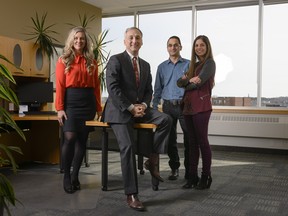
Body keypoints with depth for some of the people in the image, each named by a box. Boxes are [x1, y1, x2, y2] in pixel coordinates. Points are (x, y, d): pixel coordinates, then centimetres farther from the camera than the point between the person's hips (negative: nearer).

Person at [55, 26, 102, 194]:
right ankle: (66, 175, 4)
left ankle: (75, 176, 17)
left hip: (88, 102, 3)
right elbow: (60, 85, -3)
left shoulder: (91, 61, 11)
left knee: (82, 140, 5)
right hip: (70, 101, -3)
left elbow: (96, 86, 10)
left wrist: (99, 108, 7)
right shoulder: (64, 60, 4)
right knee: (70, 137, -14)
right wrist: (59, 108, -10)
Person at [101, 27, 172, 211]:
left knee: (166, 119, -19)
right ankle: (131, 195, -12)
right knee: (128, 147, -19)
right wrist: (130, 107, -18)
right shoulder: (115, 60, -4)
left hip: (139, 108, 6)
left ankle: (153, 160, -8)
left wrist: (143, 105, -6)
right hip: (120, 110, -6)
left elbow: (148, 90, 15)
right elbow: (113, 88, -14)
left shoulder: (146, 65, 16)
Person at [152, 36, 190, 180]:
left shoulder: (188, 65, 4)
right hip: (168, 106, 3)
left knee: (189, 138, -3)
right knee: (170, 139, 6)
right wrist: (154, 108, 4)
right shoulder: (162, 67, 12)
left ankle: (189, 169, 8)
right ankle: (174, 168, 19)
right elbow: (158, 89, 12)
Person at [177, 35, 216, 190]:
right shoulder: (193, 65, 20)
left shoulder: (209, 63, -1)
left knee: (202, 141, -3)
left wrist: (185, 85, 2)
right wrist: (189, 80, -10)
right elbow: (179, 82, 10)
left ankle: (206, 177, 7)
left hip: (201, 106, -7)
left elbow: (199, 82, -15)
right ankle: (193, 176, 13)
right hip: (188, 106, 7)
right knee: (192, 142, 8)